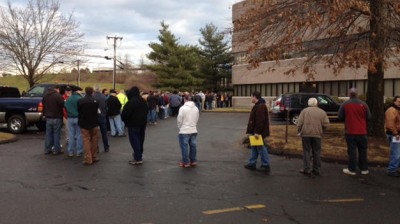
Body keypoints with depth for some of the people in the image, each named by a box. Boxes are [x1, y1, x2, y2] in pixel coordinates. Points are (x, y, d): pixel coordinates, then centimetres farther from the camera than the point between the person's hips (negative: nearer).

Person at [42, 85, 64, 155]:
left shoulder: (45, 96, 11)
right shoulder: (58, 96, -15)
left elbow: (44, 107, 19)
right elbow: (63, 105, -18)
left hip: (48, 118, 7)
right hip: (56, 118, -7)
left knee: (48, 134, 12)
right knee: (56, 134, 0)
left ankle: (47, 149, 16)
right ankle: (56, 150, 3)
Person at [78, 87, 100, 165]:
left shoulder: (80, 101, -7)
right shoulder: (95, 101, -7)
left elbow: (78, 111, 4)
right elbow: (97, 111, 0)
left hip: (84, 124, 0)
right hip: (94, 123, 0)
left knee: (86, 141, 1)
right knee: (94, 140, 11)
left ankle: (88, 159, 0)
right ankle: (94, 157, 18)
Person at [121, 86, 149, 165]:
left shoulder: (131, 102, -21)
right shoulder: (143, 101, 7)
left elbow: (125, 114, -22)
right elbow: (146, 110, 19)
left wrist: (124, 119, -2)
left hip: (133, 124, -8)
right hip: (142, 123, 8)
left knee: (135, 141, -3)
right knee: (140, 139, 19)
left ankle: (138, 159, -4)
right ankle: (139, 154, 32)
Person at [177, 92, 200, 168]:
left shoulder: (182, 108, -15)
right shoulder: (196, 108, 2)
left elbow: (179, 120, -10)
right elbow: (197, 119, 7)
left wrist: (180, 127, 7)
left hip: (184, 131, -5)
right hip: (194, 130, 5)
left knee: (184, 146, 5)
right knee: (193, 146, 13)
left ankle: (186, 162, 11)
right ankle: (193, 161, 23)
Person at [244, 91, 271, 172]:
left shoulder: (260, 106, -19)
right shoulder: (258, 105, 15)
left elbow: (260, 120, -26)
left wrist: (257, 132, -26)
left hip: (259, 132, -11)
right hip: (256, 131, 11)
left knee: (261, 147, -3)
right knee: (254, 147, 15)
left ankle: (266, 165, 4)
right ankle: (252, 163, 23)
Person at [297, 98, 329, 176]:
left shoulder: (304, 111, 3)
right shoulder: (322, 112, 7)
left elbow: (300, 123, -4)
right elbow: (326, 124, 0)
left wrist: (299, 131, 9)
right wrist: (320, 130, 16)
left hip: (306, 134, -1)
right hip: (317, 134, 1)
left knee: (307, 152, 5)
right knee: (316, 152, 11)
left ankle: (307, 169, 3)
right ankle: (316, 170, 15)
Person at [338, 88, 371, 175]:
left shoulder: (344, 105, -7)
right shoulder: (364, 105, -4)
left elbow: (340, 117, -3)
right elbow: (368, 117, 2)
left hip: (350, 132, -1)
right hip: (362, 132, 1)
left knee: (352, 151, 3)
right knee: (363, 151, 12)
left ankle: (352, 169, 6)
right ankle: (364, 169, 19)